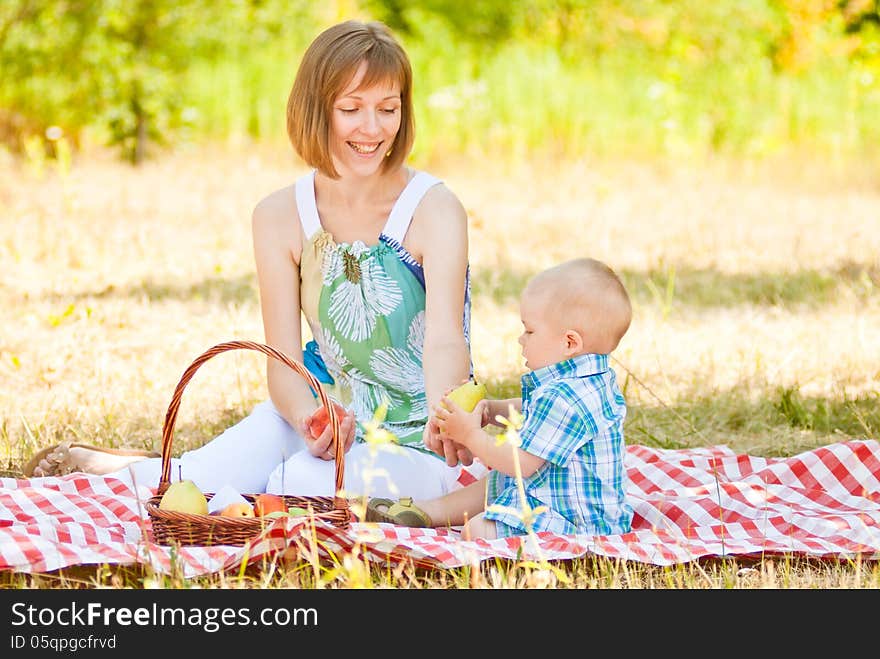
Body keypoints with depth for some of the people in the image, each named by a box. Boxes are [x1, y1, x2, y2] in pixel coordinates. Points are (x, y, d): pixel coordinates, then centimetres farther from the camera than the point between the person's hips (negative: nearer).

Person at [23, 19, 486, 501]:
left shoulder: (434, 209, -17)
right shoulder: (280, 217, -6)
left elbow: (445, 342, -30)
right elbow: (284, 361, -10)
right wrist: (308, 421, -34)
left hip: (417, 443, -2)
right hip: (326, 407, 3)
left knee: (301, 486, -32)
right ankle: (85, 462, 12)